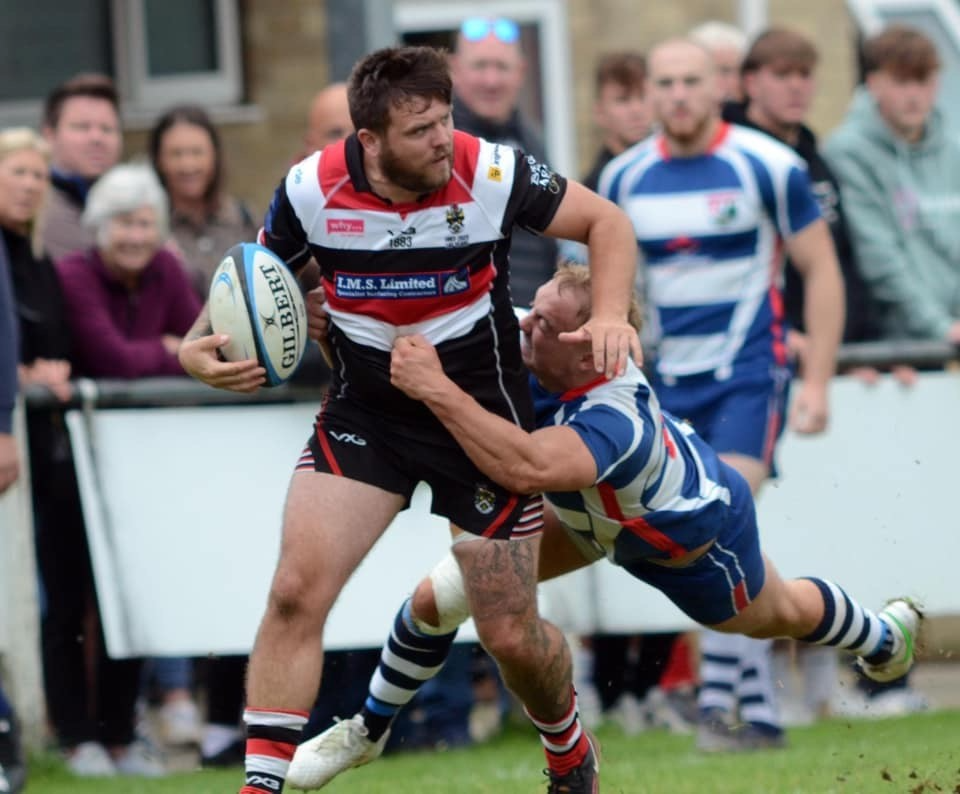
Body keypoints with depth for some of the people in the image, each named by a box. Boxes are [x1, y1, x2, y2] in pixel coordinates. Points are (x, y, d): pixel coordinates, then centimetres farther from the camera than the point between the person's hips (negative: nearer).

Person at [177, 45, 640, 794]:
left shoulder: (490, 174, -20)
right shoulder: (312, 188, -14)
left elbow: (607, 222, -8)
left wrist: (609, 315, -25)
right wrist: (198, 347, -16)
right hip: (364, 414, 1)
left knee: (512, 636, 2)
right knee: (295, 592, -16)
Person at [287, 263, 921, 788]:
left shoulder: (617, 420, -51)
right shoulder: (529, 355, -31)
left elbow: (526, 467, -69)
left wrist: (436, 389, -69)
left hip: (695, 537, -6)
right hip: (600, 516, 6)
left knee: (776, 616, 27)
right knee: (439, 598, -6)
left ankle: (883, 635, 62)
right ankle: (368, 730, 19)